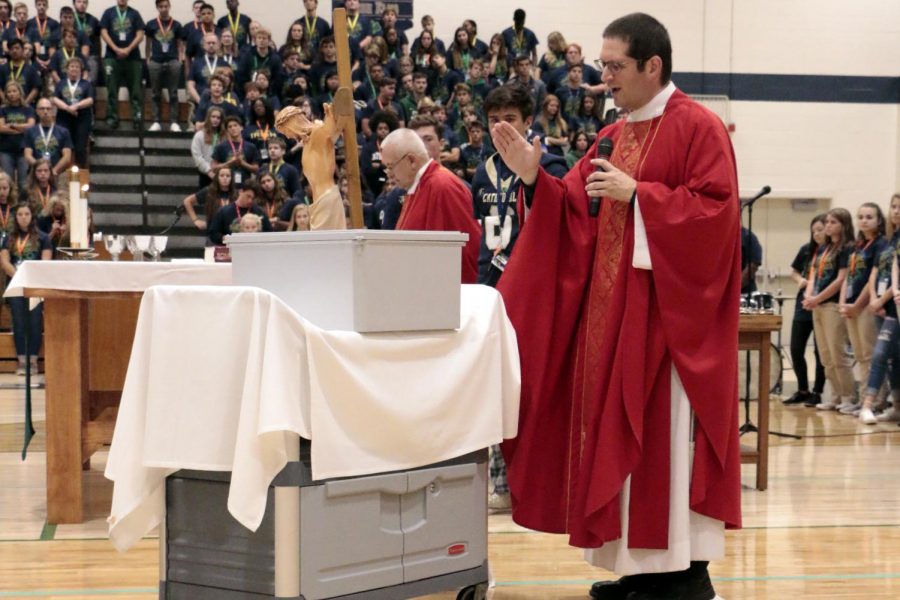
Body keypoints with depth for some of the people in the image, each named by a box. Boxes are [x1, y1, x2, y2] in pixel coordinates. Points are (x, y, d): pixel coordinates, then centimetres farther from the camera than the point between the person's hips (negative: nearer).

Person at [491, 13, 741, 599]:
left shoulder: (699, 128, -7)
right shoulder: (613, 138, 15)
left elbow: (715, 208, -17)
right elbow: (576, 216, 12)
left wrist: (636, 194, -18)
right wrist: (535, 177, -3)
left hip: (668, 306, -8)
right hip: (612, 308, 8)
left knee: (667, 431, -7)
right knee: (620, 430, 8)